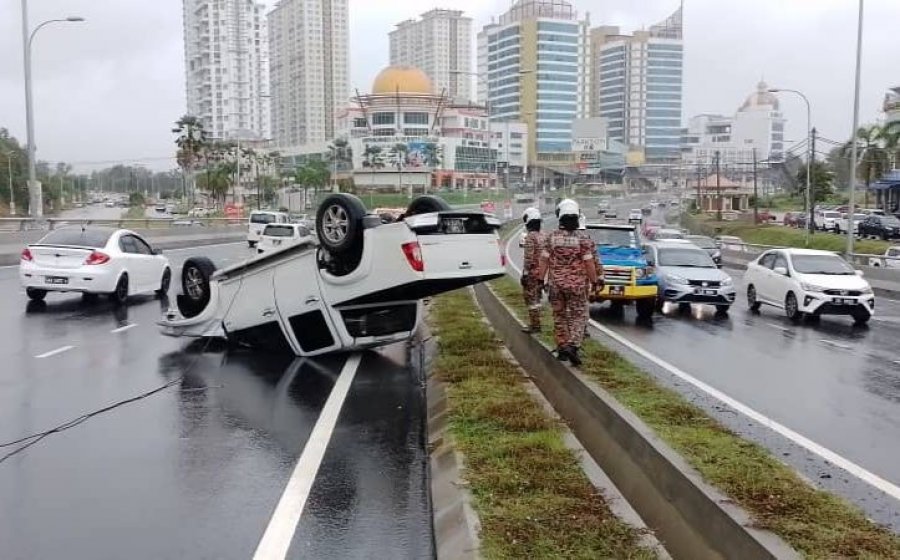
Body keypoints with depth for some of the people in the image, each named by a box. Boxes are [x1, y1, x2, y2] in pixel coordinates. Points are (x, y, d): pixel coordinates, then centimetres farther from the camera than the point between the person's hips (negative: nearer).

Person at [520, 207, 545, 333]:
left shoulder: (530, 237, -15)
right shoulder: (543, 236, 10)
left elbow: (528, 257, -20)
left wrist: (525, 273, -17)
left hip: (532, 272, -8)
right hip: (541, 272, 8)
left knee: (531, 298, -1)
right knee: (536, 298, 16)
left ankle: (534, 325, 1)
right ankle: (535, 323, 23)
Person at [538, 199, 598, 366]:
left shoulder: (551, 238, -4)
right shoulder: (583, 239, -9)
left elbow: (544, 261, -2)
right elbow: (589, 264, -8)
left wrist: (541, 280, 6)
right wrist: (593, 281, 3)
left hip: (556, 284, 2)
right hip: (577, 284, -2)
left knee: (559, 316, 14)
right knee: (578, 316, 4)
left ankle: (562, 348, 20)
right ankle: (573, 346, -13)